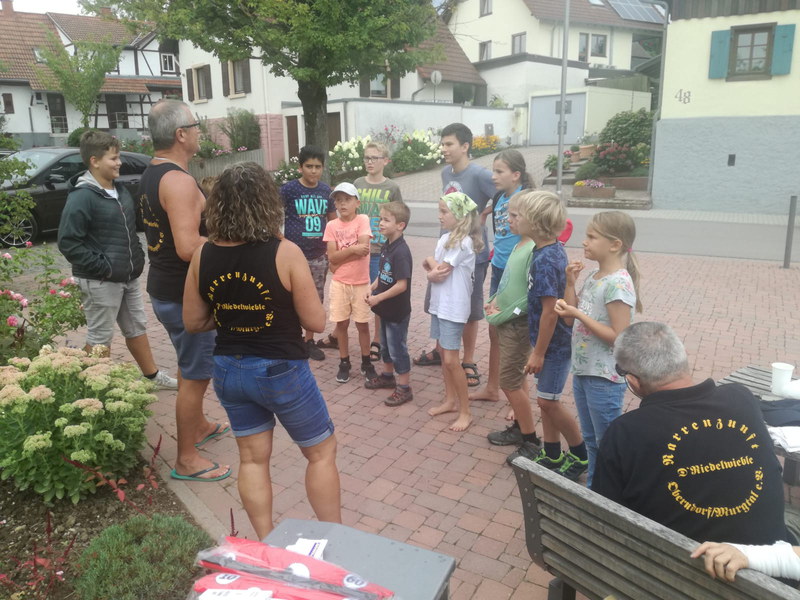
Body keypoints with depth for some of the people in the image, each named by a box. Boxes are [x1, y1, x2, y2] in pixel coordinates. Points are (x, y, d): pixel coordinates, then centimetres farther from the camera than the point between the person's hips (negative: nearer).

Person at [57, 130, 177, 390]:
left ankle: (152, 375, 33)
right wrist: (101, 267, -20)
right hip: (100, 282, -8)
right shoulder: (81, 197, -17)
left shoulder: (120, 190, 9)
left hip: (128, 277, 8)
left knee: (137, 328, 19)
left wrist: (137, 257, 12)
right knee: (100, 338, 4)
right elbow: (68, 242, -20)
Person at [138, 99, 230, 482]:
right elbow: (188, 247, -32)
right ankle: (187, 460, 14)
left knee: (190, 365, 25)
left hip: (164, 289, 10)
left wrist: (213, 231, 12)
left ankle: (199, 426, 43)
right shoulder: (179, 181, -23)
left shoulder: (151, 175, 9)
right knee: (195, 375, 2)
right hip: (185, 296, -10)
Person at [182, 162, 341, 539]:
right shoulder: (284, 253, -19)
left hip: (228, 370, 5)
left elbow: (193, 322, 3)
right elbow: (316, 322, -15)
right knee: (322, 452, 15)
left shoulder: (203, 255, -6)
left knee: (253, 458, 19)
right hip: (281, 371, -4)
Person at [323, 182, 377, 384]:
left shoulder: (363, 220, -7)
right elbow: (332, 257, -9)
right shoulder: (331, 225, -1)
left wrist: (341, 256, -15)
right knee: (341, 323, 8)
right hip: (339, 283, 2)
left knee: (362, 323, 8)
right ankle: (344, 362, 22)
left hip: (361, 282, -2)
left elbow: (364, 249, -20)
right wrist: (353, 249, -17)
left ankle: (366, 362, 22)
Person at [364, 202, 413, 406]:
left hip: (398, 311, -9)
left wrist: (378, 298, -21)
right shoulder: (386, 247, 3)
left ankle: (404, 388, 16)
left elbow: (401, 285, -27)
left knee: (397, 348, 3)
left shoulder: (401, 252, -25)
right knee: (385, 345, 23)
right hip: (386, 309, 9)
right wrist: (372, 288, -2)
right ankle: (387, 376, 42)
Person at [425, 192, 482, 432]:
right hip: (439, 304, 9)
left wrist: (430, 261, 0)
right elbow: (434, 273, 8)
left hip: (453, 308, -9)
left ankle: (465, 411, 7)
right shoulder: (445, 239, 9)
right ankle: (450, 400, 30)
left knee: (451, 360, -5)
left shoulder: (463, 242, -18)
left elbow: (440, 271, -19)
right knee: (444, 356, 16)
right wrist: (432, 272, -14)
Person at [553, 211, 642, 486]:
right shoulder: (592, 276, 5)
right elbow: (573, 317, 10)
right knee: (590, 440, 22)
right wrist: (570, 283, -2)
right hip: (582, 371, 9)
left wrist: (578, 315, -24)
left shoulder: (618, 284, -20)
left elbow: (619, 337, -22)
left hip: (604, 378, -9)